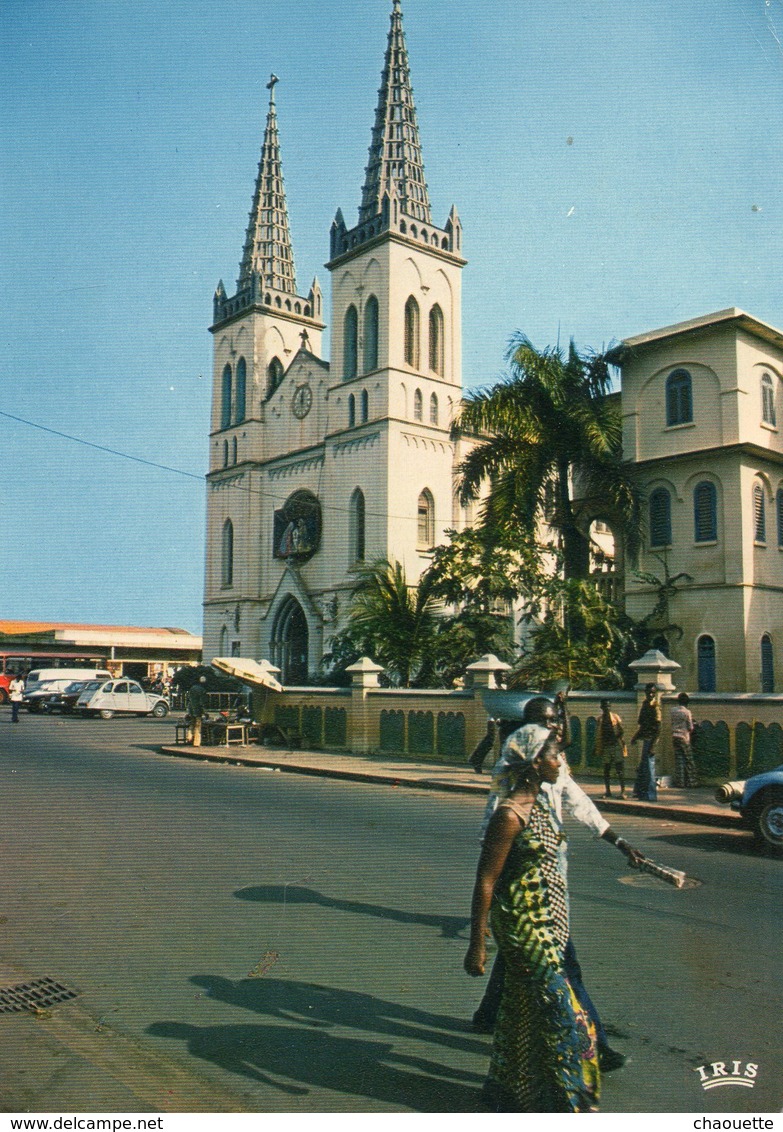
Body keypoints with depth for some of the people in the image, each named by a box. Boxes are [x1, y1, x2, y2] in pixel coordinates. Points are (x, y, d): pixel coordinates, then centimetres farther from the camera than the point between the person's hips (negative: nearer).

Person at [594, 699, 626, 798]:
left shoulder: (616, 717, 3)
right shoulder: (600, 719, 9)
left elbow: (621, 731, 0)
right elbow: (598, 734, 11)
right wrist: (598, 748, 7)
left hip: (616, 745, -3)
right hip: (605, 746, 3)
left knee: (620, 769, -5)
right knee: (606, 770, 7)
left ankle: (623, 791, -1)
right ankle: (608, 791, 15)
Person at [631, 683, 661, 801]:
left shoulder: (655, 707, -14)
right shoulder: (645, 705, 12)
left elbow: (657, 729, -18)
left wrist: (652, 746, -22)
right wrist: (636, 737, 16)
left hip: (650, 740, -9)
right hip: (645, 739, 9)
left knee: (648, 767, -5)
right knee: (642, 767, 16)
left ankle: (651, 795, 1)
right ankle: (640, 791, 27)